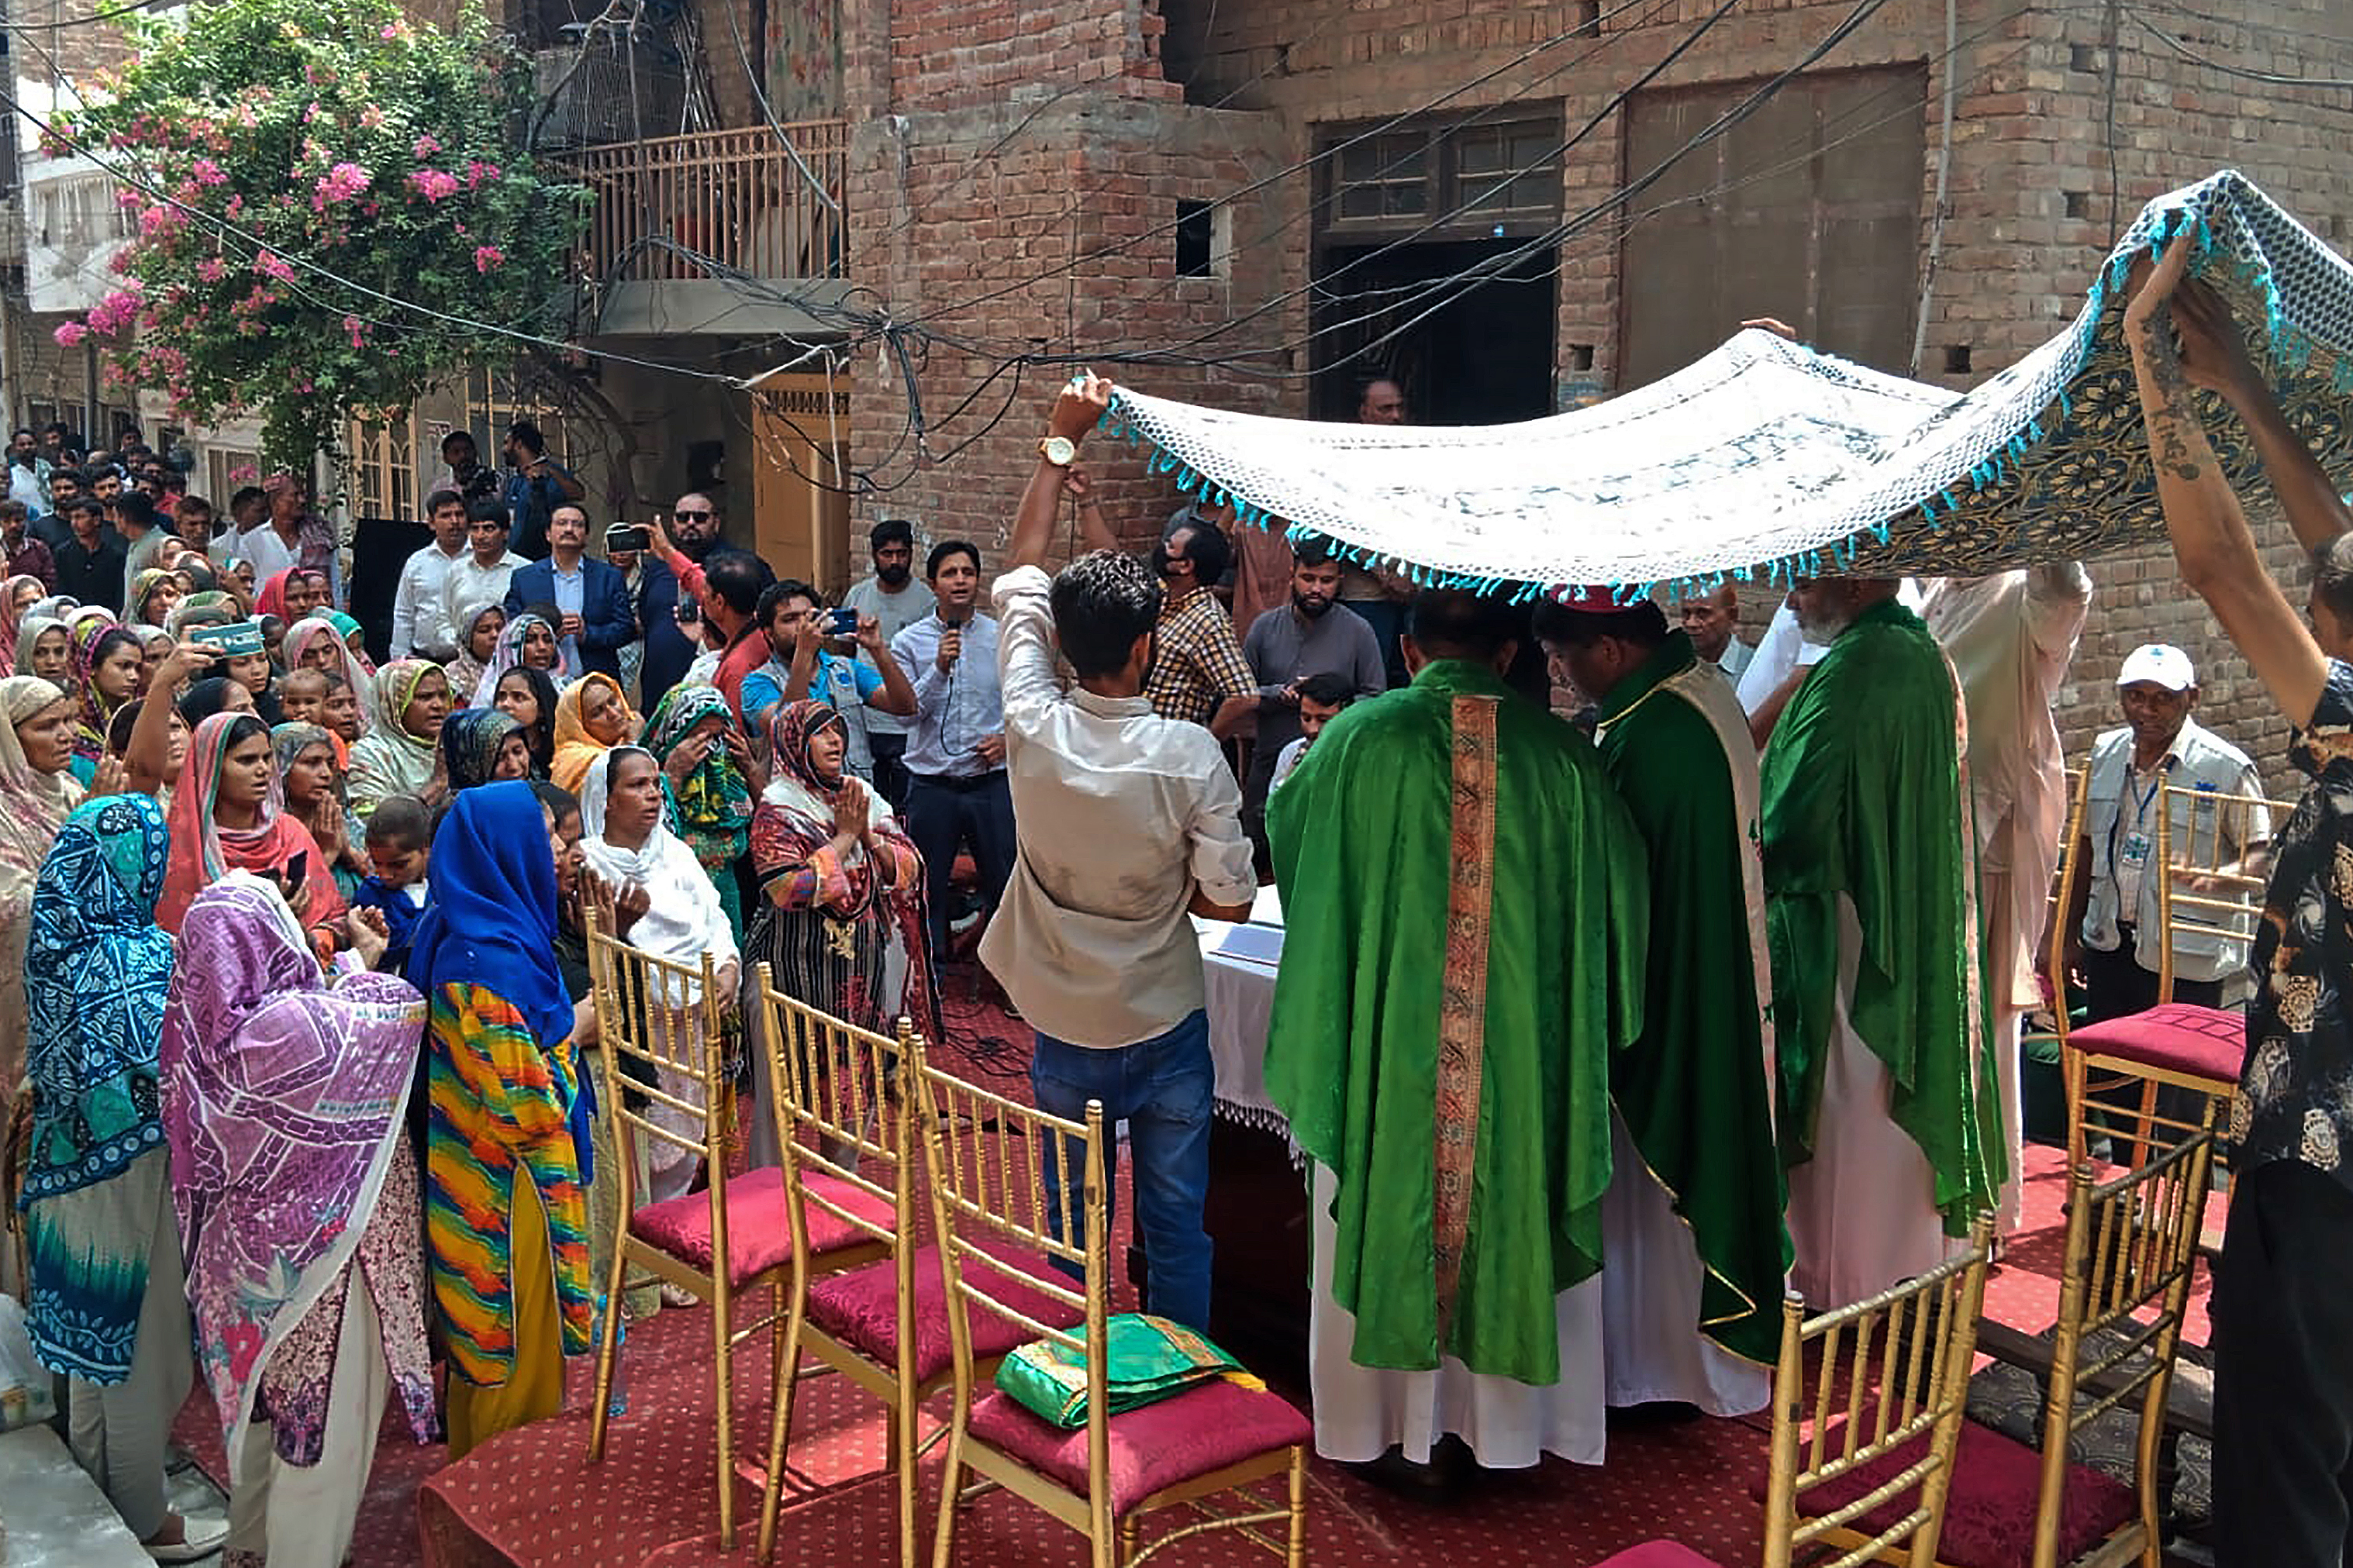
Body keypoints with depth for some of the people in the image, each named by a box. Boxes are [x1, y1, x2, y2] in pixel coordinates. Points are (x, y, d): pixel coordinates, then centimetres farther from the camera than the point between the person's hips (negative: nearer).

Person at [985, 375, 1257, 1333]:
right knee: (1175, 1223, 10)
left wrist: (1060, 442, 6)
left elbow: (1019, 578, 1)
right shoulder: (1189, 757, -20)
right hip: (1165, 1022, -2)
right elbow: (1230, 901, -13)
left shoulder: (1033, 726, -14)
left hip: (1064, 1027, 2)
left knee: (1070, 1224, 15)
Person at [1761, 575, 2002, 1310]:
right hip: (1922, 946, 9)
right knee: (1897, 1145, 18)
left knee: (1841, 1156, 2)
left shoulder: (1851, 673, -20)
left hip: (1844, 952, -9)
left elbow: (1789, 831, -23)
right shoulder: (1925, 658, 9)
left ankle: (1835, 1305, 12)